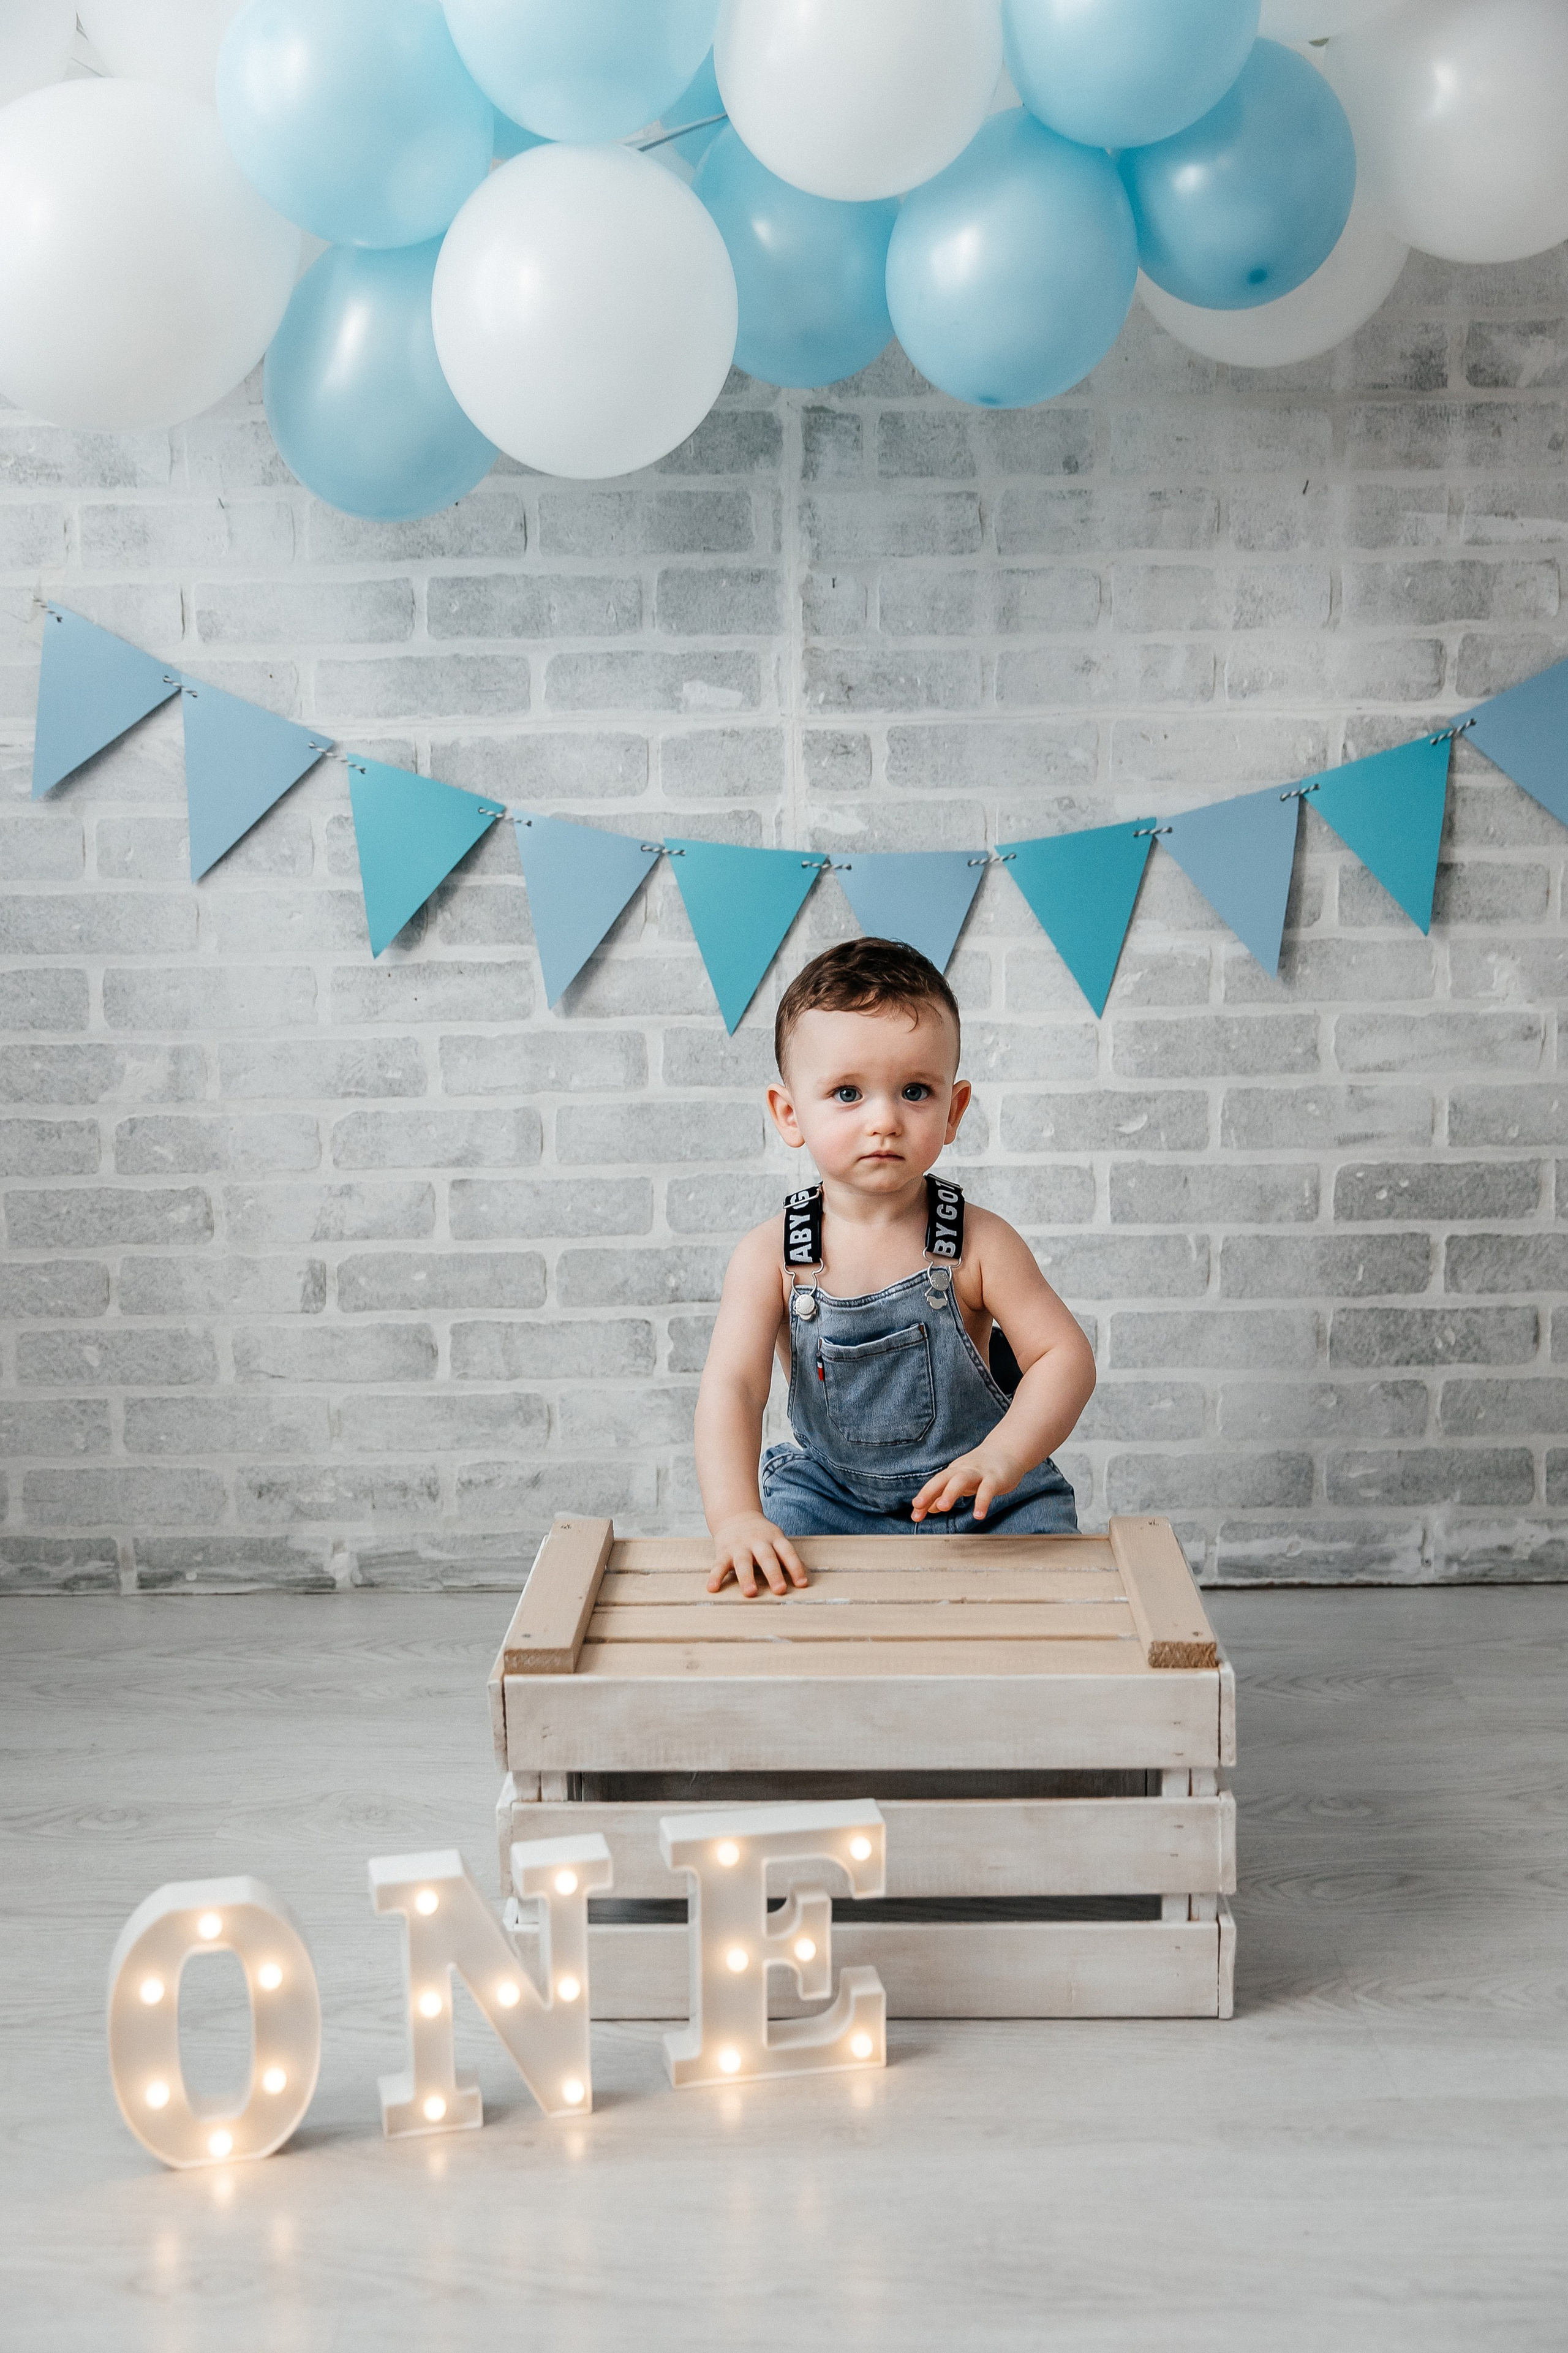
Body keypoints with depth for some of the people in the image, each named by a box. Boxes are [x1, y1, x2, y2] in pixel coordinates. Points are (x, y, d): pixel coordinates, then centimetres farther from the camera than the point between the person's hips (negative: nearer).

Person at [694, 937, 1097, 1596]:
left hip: (977, 1502, 0)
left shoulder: (979, 1244, -10)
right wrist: (736, 1518, -35)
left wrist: (1003, 1457, -30)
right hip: (831, 1490, 0)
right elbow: (731, 1386, -19)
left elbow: (1066, 1356, -11)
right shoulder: (771, 1257, -10)